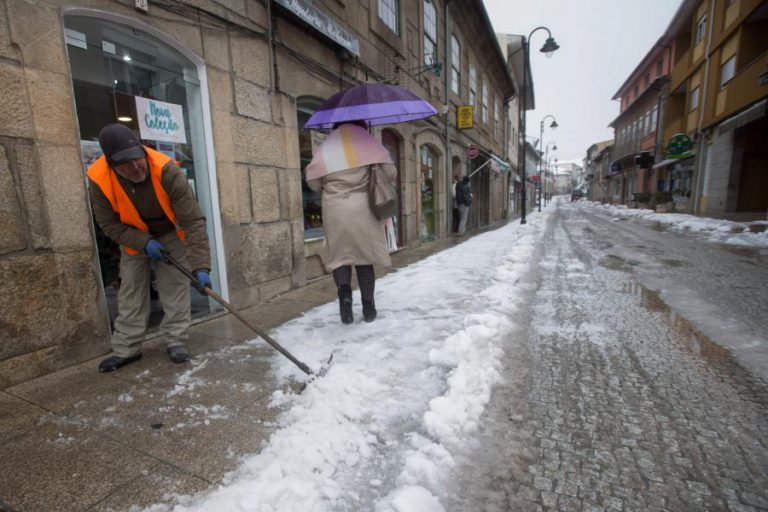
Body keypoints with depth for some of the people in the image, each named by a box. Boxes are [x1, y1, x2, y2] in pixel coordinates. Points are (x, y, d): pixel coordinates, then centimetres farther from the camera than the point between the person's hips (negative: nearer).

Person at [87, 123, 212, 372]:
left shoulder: (167, 171, -35)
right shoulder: (98, 180, -25)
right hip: (133, 238, 3)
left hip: (170, 234, -2)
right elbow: (109, 225, -11)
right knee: (130, 292, 5)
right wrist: (144, 243, -26)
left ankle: (175, 341, 9)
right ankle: (126, 348, 17)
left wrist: (200, 266, -41)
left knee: (175, 287, -3)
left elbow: (194, 221, -36)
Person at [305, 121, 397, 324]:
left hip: (335, 210, 0)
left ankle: (344, 292, -15)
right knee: (365, 256, 10)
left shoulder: (326, 146, 7)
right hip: (364, 209, 0)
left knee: (339, 255, 11)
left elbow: (312, 181, 5)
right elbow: (390, 172, 0)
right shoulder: (369, 142, 5)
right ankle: (368, 306, 12)